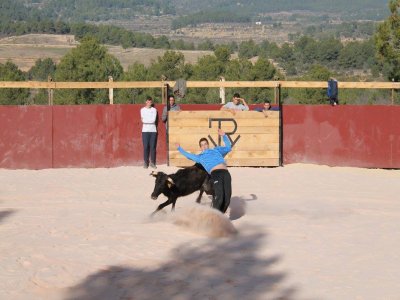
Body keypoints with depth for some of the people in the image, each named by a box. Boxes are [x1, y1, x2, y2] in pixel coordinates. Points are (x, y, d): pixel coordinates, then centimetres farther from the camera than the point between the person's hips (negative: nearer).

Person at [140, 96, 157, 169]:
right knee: (145, 147, -4)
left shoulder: (154, 110, 9)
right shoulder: (142, 110, 7)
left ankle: (152, 163, 4)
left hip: (153, 130, 1)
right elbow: (143, 120, -4)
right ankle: (145, 163, 0)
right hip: (145, 130, -1)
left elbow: (154, 120, -5)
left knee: (153, 147, -1)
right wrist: (150, 120, -8)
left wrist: (145, 120, -4)